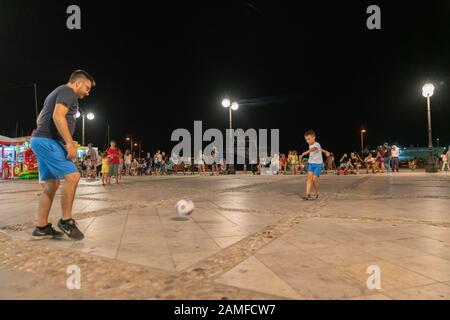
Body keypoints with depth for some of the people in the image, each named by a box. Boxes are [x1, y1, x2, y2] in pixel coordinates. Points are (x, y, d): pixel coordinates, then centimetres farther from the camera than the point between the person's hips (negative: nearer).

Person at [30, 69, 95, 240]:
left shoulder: (57, 92, 27)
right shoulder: (68, 91, -5)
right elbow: (58, 116, -21)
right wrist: (70, 143, -23)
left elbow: (39, 119, 28)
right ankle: (66, 220, -8)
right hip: (48, 140, -11)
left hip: (40, 140, 11)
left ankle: (41, 227, 8)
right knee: (72, 176, -16)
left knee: (52, 184, 8)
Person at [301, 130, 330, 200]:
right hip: (311, 163, 6)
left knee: (314, 179, -11)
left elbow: (314, 149, -44)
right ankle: (308, 194, -12)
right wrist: (325, 151, 33)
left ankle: (316, 194, 10)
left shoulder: (316, 144, -19)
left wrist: (306, 152, -62)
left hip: (318, 164, -6)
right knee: (309, 177, -10)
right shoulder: (310, 144, 6)